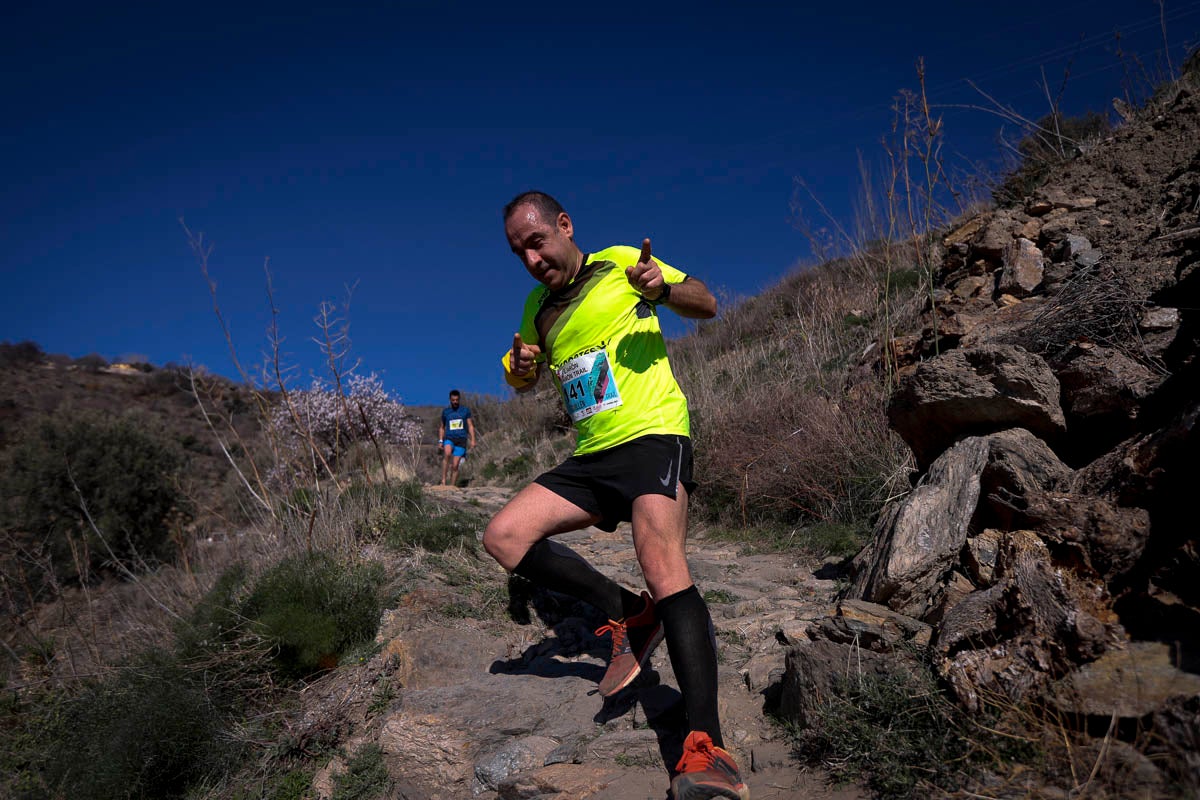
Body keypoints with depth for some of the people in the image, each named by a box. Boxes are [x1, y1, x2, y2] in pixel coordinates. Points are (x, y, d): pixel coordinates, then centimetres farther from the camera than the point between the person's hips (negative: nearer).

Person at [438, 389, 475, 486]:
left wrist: (472, 440, -4)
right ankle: (443, 480, -31)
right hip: (449, 439, 0)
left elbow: (470, 426, 7)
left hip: (461, 440, 0)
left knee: (455, 465, -4)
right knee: (447, 453, -32)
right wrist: (440, 441, 7)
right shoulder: (445, 411, 10)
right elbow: (442, 427, 18)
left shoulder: (465, 410, 7)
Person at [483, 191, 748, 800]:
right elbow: (522, 381, 28)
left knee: (664, 569, -27)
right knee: (503, 536, -8)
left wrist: (664, 289, -20)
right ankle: (630, 614, -1)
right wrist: (520, 367, 3)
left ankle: (705, 747, -32)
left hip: (652, 436, -7)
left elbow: (707, 305, 3)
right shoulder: (538, 306, 18)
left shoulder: (619, 265, 2)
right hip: (591, 457, 7)